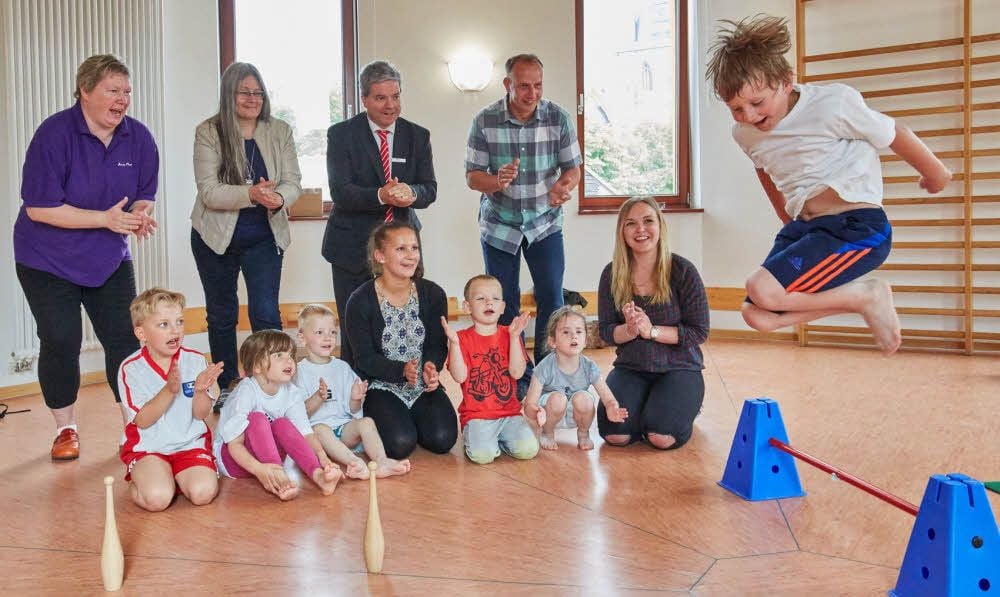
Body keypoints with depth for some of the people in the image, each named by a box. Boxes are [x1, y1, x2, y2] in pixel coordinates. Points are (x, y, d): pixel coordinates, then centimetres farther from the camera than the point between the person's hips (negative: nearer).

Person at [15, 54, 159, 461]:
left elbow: (144, 196, 5)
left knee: (124, 339, 0)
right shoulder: (54, 134, -18)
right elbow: (38, 207, -21)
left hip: (110, 260, 4)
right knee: (61, 344, 0)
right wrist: (107, 218, -28)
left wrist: (139, 215, -19)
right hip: (48, 262, -3)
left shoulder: (138, 138, -5)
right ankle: (66, 430, 19)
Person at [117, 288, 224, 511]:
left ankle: (177, 477, 11)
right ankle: (137, 481, 9)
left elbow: (201, 414, -4)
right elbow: (142, 420, -14)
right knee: (157, 498, -26)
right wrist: (169, 391, -29)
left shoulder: (195, 361, -3)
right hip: (147, 447, -2)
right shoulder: (131, 368, -9)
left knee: (203, 493, -22)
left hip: (190, 443, 2)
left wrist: (200, 390, -25)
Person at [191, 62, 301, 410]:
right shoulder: (208, 133, -10)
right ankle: (226, 387, 28)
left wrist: (278, 198, -30)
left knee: (266, 313, -8)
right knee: (221, 314, 13)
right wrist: (251, 194, -35)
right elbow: (208, 191, -18)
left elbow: (292, 183, -6)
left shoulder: (280, 132, -2)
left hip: (264, 237, 0)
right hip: (216, 237, 0)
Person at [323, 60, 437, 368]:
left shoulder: (418, 136, 6)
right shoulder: (341, 134, -3)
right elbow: (340, 191, -13)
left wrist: (411, 193, -24)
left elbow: (429, 190, 1)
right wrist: (380, 195, -32)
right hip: (354, 247, -2)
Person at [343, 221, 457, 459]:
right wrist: (402, 370, -27)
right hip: (381, 386, -3)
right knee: (400, 444, -23)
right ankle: (380, 421, 13)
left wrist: (431, 366, -23)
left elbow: (438, 345, 1)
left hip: (424, 386, 3)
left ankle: (411, 419, 16)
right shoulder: (360, 302, -12)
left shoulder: (433, 294, -3)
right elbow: (365, 358, -10)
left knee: (443, 440, -17)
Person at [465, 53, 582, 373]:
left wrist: (563, 186, -27)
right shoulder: (485, 121, -10)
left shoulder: (558, 118, -8)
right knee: (505, 304, 4)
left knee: (551, 299, -4)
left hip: (545, 223, 1)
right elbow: (472, 176, -8)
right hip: (499, 225, 0)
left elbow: (573, 168, -3)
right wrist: (498, 181, -30)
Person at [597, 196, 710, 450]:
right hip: (630, 368, 3)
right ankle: (644, 405, 14)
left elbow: (699, 332, -10)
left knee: (662, 437, -24)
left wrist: (652, 330, -22)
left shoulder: (682, 270, -11)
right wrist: (630, 330, -23)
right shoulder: (612, 274, -2)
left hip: (678, 367, -2)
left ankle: (684, 407, 11)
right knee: (615, 434, -20)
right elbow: (605, 331, 0)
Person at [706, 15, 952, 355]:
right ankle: (857, 301, 4)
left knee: (762, 289, -26)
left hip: (857, 225, -7)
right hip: (803, 227, 7)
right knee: (757, 316, -9)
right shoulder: (745, 134, 3)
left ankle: (867, 296, -5)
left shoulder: (832, 104, -15)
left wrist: (936, 175, 15)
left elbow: (895, 136, -1)